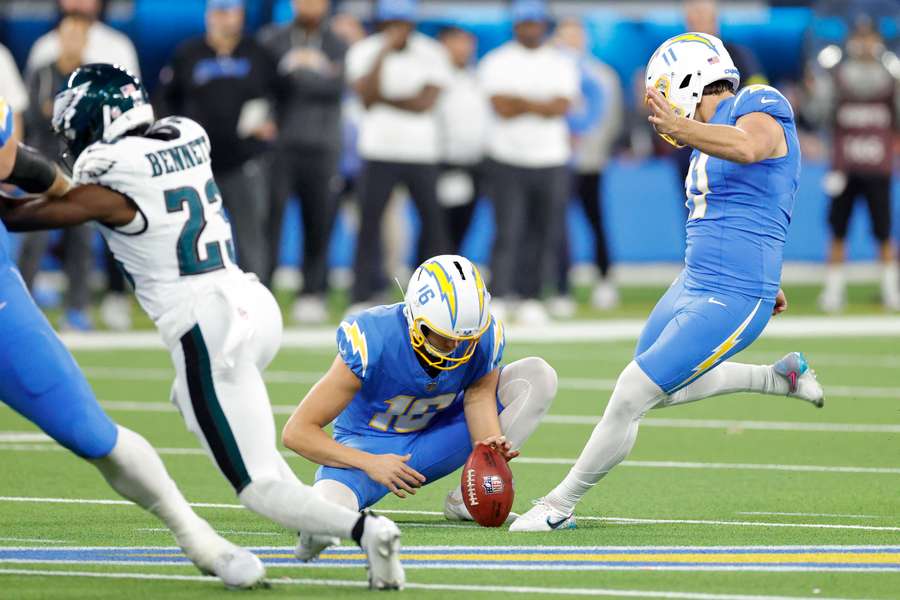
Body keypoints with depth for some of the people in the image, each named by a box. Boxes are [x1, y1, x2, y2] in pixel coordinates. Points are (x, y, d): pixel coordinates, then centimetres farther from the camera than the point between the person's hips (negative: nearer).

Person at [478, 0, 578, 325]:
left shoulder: (562, 63, 9)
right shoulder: (496, 61, 3)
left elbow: (561, 107, -7)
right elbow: (501, 108, -11)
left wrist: (519, 102, -11)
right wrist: (543, 106, -8)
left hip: (551, 161, 2)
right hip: (508, 161, -2)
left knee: (543, 234, 3)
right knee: (508, 232, -9)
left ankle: (531, 298, 11)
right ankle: (498, 299, -11)